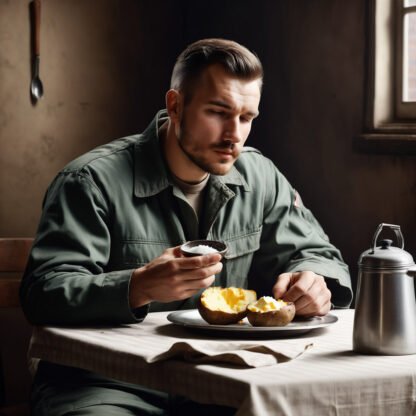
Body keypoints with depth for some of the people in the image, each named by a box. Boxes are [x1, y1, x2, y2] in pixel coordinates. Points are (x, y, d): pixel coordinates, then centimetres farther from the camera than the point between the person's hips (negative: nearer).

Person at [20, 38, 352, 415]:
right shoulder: (93, 181, -10)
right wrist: (139, 287, -36)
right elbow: (43, 292, -18)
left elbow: (315, 253, 16)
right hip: (110, 384, -5)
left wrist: (314, 281, -11)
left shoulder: (260, 178, 7)